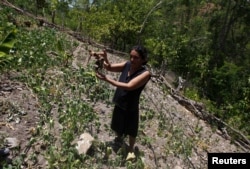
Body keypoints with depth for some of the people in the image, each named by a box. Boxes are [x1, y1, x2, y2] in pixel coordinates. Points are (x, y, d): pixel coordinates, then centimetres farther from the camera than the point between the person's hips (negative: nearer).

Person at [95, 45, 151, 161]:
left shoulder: (145, 73, -26)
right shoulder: (127, 65, -10)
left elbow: (129, 86, -35)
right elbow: (109, 67, -11)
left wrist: (106, 79, -37)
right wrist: (105, 59, -34)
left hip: (131, 108, -5)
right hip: (119, 104, 5)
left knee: (131, 130, 18)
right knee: (117, 127, 27)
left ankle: (131, 149, 44)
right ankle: (119, 137, 59)